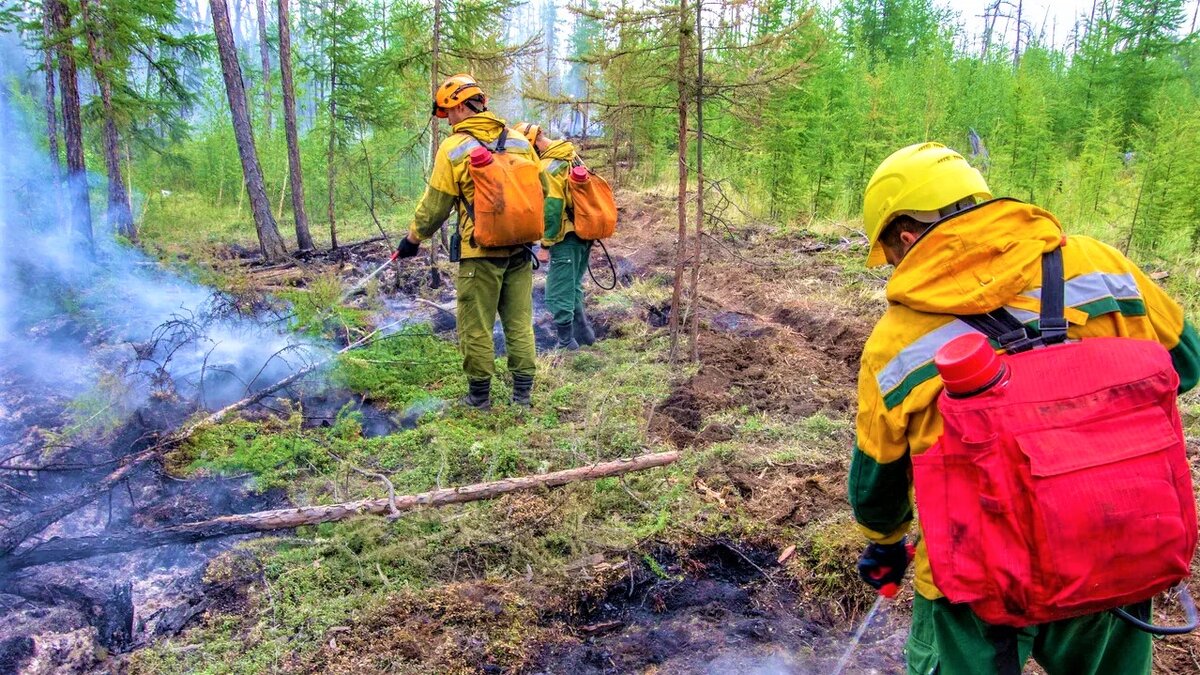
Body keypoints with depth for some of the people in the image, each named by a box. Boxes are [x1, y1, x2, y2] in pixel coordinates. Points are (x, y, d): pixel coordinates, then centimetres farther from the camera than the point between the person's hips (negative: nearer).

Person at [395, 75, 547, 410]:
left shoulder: (453, 148, -7)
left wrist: (413, 238, 9)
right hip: (520, 249, 5)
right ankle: (523, 393, 16)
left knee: (476, 326, 6)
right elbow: (542, 189, 13)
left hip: (480, 251, -5)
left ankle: (479, 397, 13)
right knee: (519, 322, 11)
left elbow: (435, 205, -4)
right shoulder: (519, 141, 5)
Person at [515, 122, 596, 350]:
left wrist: (545, 243, -13)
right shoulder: (573, 155, 10)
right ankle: (584, 333, 27)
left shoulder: (548, 167, -18)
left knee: (559, 294, 1)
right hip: (584, 234, 9)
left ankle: (566, 343, 6)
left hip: (566, 239, -9)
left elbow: (550, 209, -21)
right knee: (573, 287, 22)